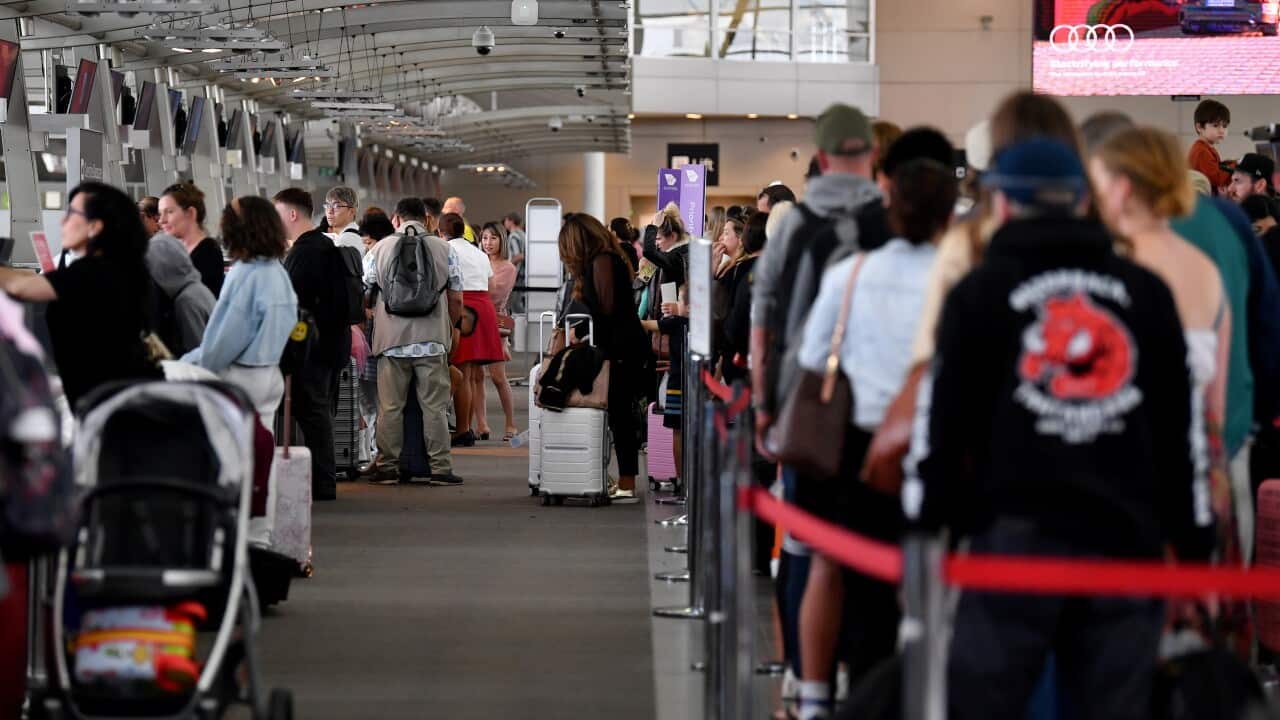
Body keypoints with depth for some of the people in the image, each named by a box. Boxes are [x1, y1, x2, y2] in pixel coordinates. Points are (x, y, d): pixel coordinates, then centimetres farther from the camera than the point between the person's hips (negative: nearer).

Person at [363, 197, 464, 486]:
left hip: (391, 339, 0)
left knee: (390, 407, 4)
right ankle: (440, 467, 1)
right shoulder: (444, 250, 5)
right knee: (435, 406, 2)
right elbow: (456, 299, 7)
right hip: (432, 339, 0)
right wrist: (451, 329, 23)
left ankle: (388, 467, 7)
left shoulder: (379, 249, 5)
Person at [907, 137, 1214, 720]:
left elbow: (942, 423, 1)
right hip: (1128, 543, 3)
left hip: (1015, 540, -3)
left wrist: (922, 531, 7)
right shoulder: (1146, 293, 13)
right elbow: (1183, 430, 13)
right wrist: (1196, 547, 17)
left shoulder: (980, 293, 5)